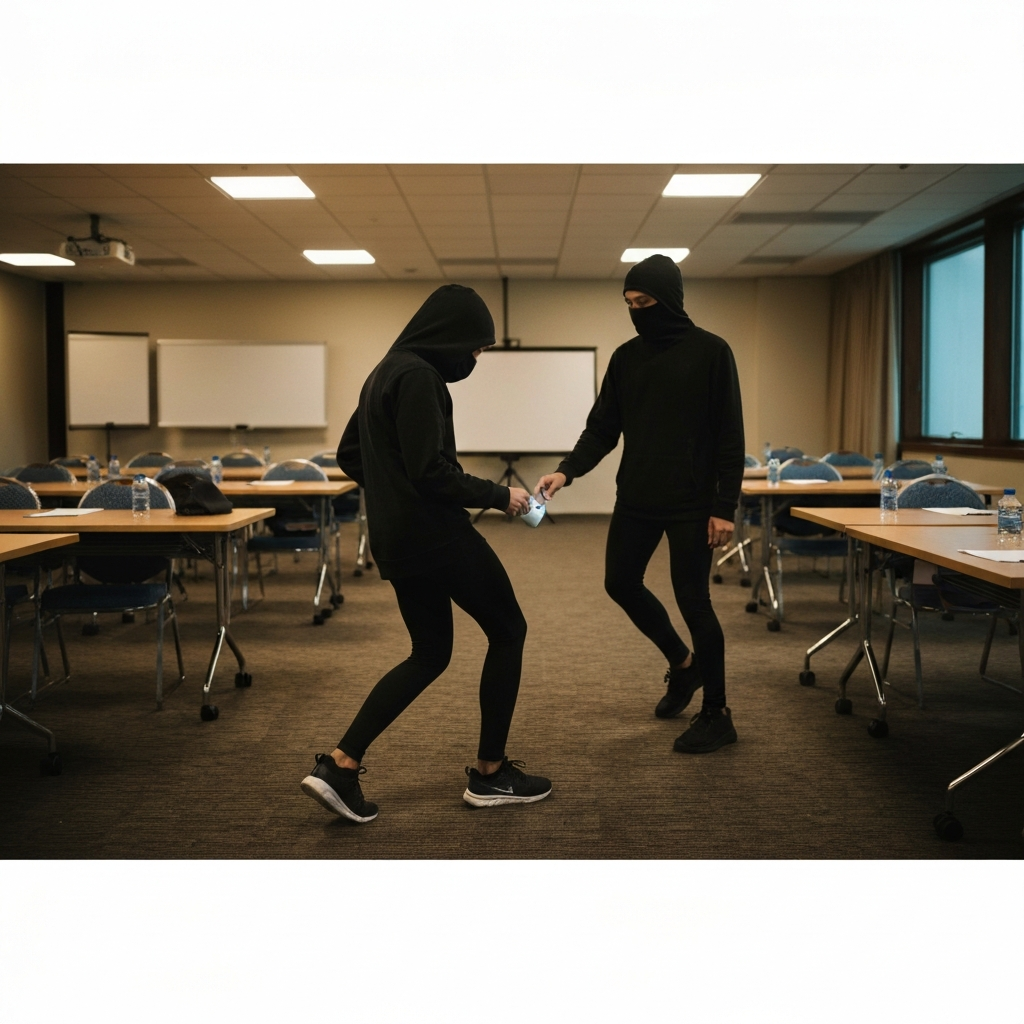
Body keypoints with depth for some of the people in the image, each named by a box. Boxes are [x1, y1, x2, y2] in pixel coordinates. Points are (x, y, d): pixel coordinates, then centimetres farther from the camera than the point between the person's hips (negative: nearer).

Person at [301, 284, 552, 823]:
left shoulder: (384, 373, 14)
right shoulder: (419, 376, -16)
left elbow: (349, 455, 21)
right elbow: (432, 471, -23)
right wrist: (499, 495, -12)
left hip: (396, 539, 10)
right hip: (437, 535, -10)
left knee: (430, 654, 18)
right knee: (507, 630, 8)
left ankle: (340, 765, 9)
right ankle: (490, 773, 15)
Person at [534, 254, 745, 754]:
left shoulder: (710, 352, -6)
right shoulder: (626, 357, 8)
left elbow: (730, 436, -8)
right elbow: (602, 429, 6)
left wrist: (726, 506, -14)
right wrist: (567, 470, -11)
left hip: (691, 504, -6)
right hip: (636, 499, 6)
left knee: (692, 599, -3)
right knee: (621, 582, 11)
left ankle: (717, 714, 12)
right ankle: (682, 663, 35)